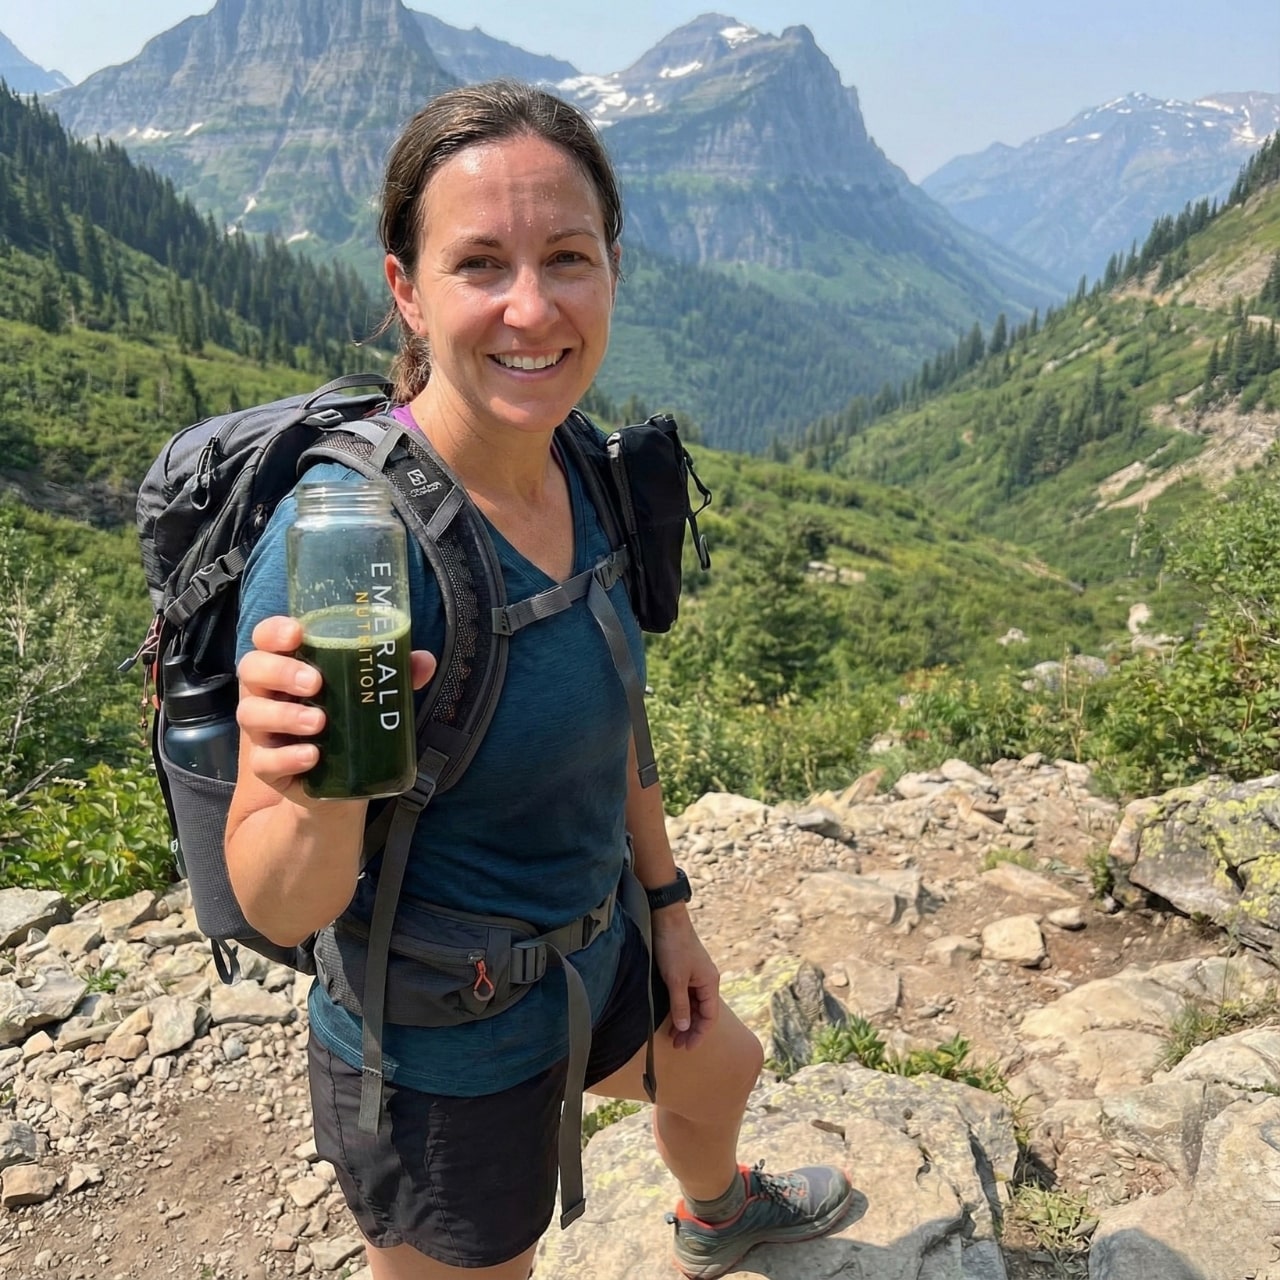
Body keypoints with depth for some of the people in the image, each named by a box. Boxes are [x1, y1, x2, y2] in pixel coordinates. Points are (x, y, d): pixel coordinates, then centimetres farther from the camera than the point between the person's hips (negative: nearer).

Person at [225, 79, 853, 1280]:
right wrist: (318, 795, -45)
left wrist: (666, 904, 12)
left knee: (719, 1067, 33)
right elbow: (281, 908, -24)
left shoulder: (581, 476, -8)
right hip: (445, 1059, -7)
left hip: (592, 957, 8)